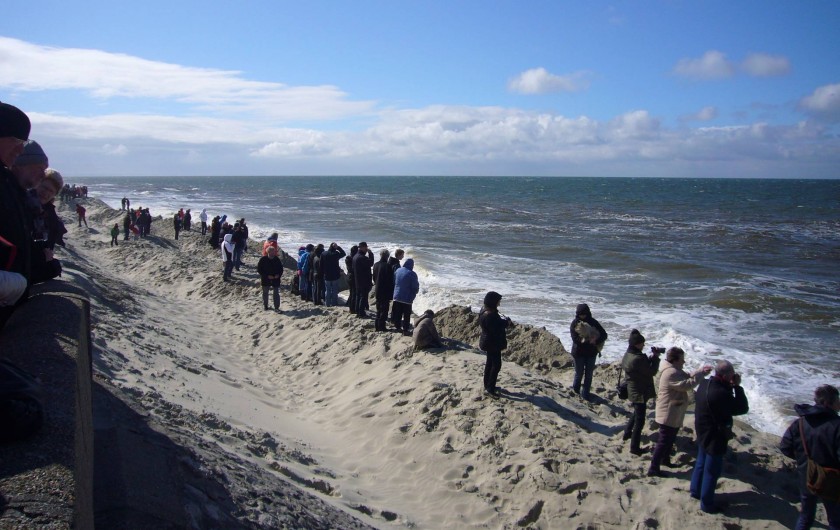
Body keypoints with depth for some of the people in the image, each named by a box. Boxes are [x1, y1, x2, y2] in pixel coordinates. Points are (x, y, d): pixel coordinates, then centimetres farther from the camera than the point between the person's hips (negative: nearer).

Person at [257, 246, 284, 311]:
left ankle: (277, 307, 4)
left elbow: (281, 269, 8)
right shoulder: (263, 259, -9)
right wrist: (267, 276, -16)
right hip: (266, 279, -1)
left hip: (275, 279, 1)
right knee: (265, 292, 14)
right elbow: (259, 269, -8)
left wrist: (278, 275, -12)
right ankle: (265, 305, 32)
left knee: (276, 293, -2)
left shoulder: (277, 260, -1)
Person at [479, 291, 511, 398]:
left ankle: (488, 386, 31)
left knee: (490, 363, 20)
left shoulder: (486, 312, 5)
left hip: (489, 343, 11)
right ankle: (490, 389, -1)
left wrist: (504, 321, -2)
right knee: (496, 365, -4)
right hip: (492, 344, -11)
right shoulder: (490, 316, -28)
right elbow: (496, 330, -27)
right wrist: (506, 322, -14)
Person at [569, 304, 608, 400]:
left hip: (591, 352, 2)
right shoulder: (574, 323, -9)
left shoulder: (593, 322, -2)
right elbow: (575, 339, -17)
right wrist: (588, 340, -31)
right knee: (579, 373, 8)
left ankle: (585, 393, 18)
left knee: (589, 374, 7)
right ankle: (576, 388, 34)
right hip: (579, 352, -2)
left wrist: (596, 341, -25)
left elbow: (604, 335, -5)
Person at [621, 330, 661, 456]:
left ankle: (627, 433, 46)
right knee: (639, 420, 1)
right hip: (640, 393, -10)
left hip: (632, 390, 10)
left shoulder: (628, 355, 2)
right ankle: (635, 447, 9)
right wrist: (655, 357, -8)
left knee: (636, 413, 31)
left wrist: (652, 356, 0)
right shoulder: (638, 358, -29)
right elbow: (652, 371, -19)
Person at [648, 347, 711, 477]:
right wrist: (701, 374, -20)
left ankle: (665, 460, 41)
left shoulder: (675, 370, 9)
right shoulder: (671, 373, -26)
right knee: (664, 441, -5)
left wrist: (701, 371, 0)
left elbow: (688, 377, 16)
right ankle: (653, 468, 0)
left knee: (670, 439, 25)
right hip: (669, 415, -11)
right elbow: (688, 385, -29)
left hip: (673, 414, 11)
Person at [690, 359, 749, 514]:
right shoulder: (720, 393, -33)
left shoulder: (705, 384, -3)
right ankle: (707, 504, 19)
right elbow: (742, 408, -23)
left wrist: (731, 386, -3)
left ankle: (696, 491, 43)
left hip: (703, 433, 9)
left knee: (701, 463, 25)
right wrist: (737, 386, -19)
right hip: (715, 437, -9)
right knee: (712, 471, 6)